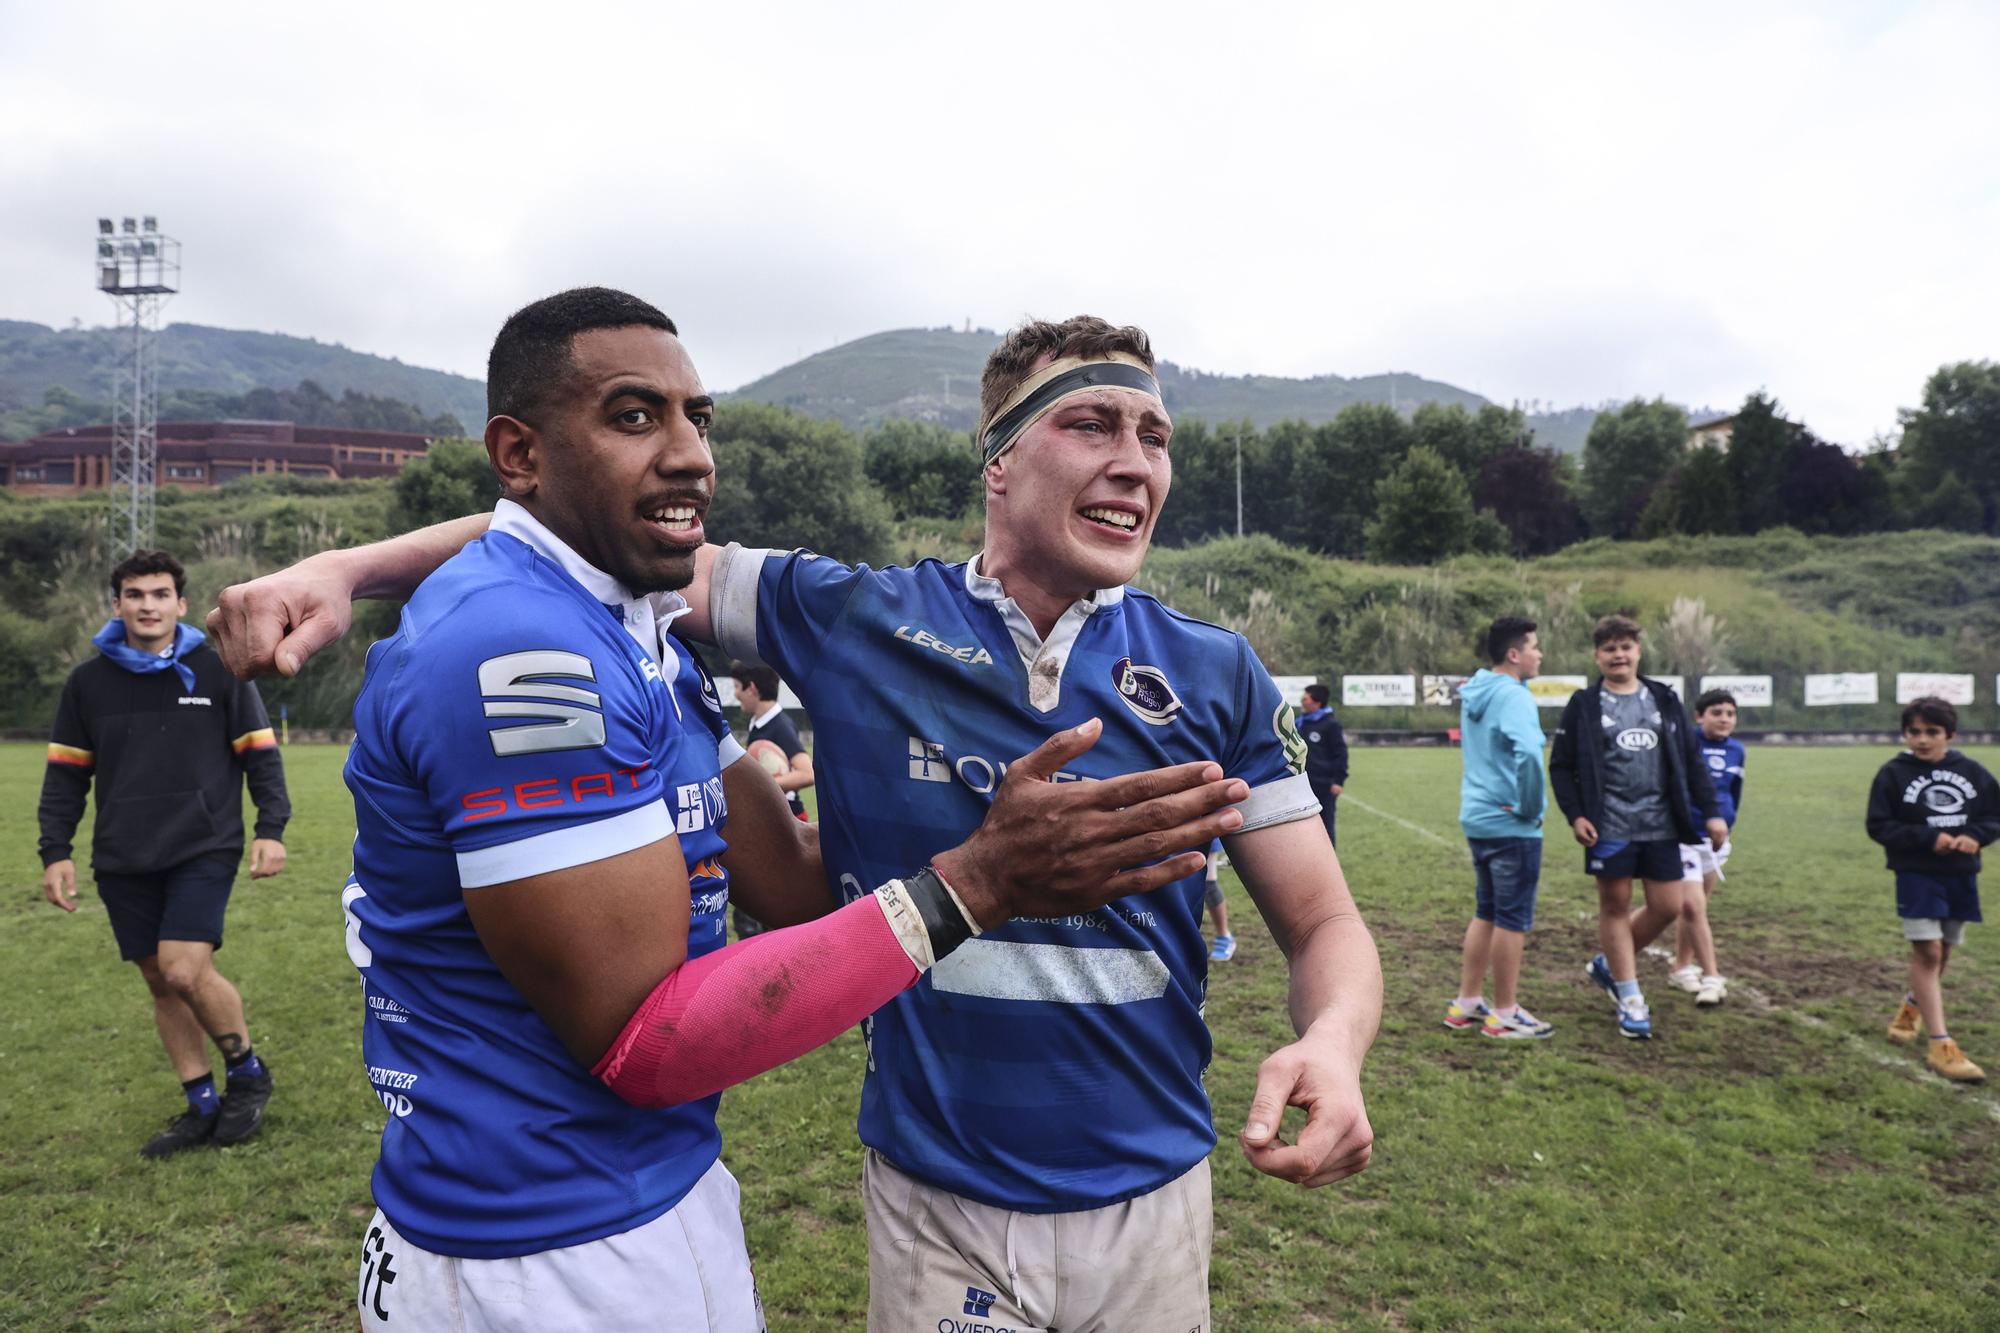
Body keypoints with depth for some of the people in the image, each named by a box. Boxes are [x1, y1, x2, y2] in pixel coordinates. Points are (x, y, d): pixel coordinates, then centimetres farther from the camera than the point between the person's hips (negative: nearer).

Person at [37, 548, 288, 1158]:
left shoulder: (219, 669, -1)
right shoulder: (88, 682, 6)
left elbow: (260, 753, 2)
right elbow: (66, 773, 11)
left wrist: (271, 829, -6)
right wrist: (55, 851, 4)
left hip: (205, 849, -4)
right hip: (123, 860, 4)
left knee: (185, 971, -16)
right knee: (160, 983, 7)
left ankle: (247, 1071, 8)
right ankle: (202, 1104, 20)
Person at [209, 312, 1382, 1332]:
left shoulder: (1216, 677, -5)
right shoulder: (856, 623, -9)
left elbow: (1325, 923, -2)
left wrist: (1332, 1046, -23)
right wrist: (347, 569, -13)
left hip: (1153, 1197, 2)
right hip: (937, 1203, -1)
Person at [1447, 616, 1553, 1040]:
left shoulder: (1473, 695, 11)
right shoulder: (1514, 697, -17)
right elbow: (1528, 755, -32)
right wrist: (1531, 807, -18)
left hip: (1476, 819, 9)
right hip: (1512, 826, -9)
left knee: (1486, 913, 17)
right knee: (1513, 920, 2)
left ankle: (1466, 1004, 23)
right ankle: (1505, 1015, 12)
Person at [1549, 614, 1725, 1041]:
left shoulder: (1665, 700, 9)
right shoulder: (1584, 705, 0)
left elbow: (1692, 759, 10)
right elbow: (1561, 766, 0)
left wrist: (1711, 812, 4)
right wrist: (1574, 814, -11)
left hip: (1661, 826, 4)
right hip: (1609, 827, -3)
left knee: (1668, 907, 5)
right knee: (1615, 906, 3)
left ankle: (1609, 964, 28)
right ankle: (1630, 1001, 12)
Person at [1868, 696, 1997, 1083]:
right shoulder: (1894, 774, -7)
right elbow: (1879, 825, -8)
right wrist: (1929, 838, -19)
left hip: (1961, 876, 4)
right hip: (1917, 875, -4)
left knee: (1943, 952, 17)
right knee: (1927, 952, -10)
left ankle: (1913, 1006, 44)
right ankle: (1940, 1044, -7)